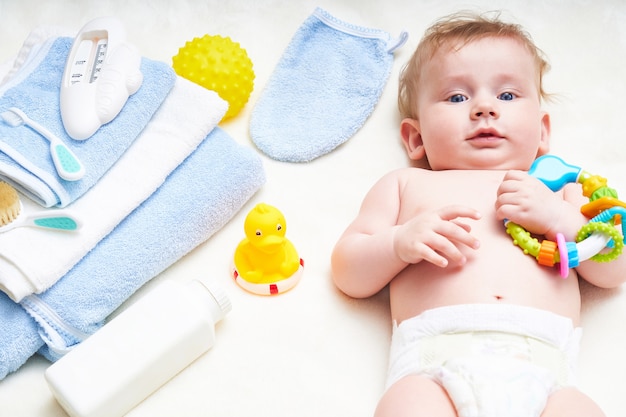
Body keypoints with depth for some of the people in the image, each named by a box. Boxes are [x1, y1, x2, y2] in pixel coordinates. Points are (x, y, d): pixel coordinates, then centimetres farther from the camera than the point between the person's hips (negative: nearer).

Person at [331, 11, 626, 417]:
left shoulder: (557, 189, 27)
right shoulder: (407, 183, 21)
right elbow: (347, 275, 15)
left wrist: (559, 218, 2)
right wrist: (401, 243, -5)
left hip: (541, 366, 2)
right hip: (435, 357, -1)